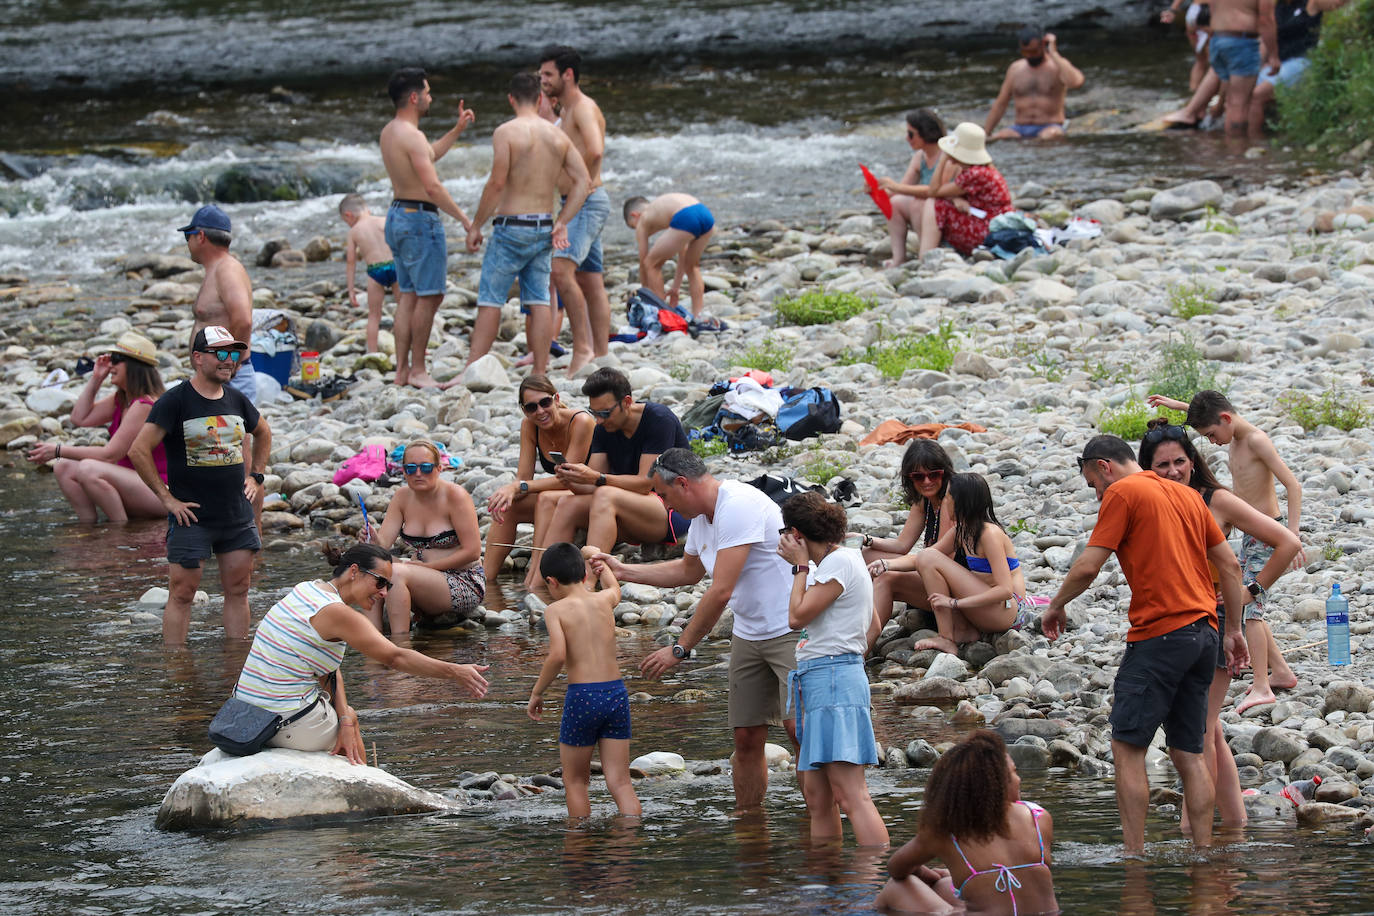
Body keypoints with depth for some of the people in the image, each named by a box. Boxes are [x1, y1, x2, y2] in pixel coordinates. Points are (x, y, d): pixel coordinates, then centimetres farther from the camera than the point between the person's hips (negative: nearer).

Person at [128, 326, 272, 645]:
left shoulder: (236, 400, 8)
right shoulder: (175, 401, -10)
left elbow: (263, 433, 30)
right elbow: (138, 451, -14)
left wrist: (255, 476, 18)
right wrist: (166, 498, -13)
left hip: (237, 515, 6)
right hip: (192, 516, -6)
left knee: (237, 590, 8)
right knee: (182, 593, -4)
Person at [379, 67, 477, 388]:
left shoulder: (389, 132, 12)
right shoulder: (411, 135, -19)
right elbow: (432, 186, -24)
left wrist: (457, 130, 30)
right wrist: (464, 219, -18)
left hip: (398, 215, 10)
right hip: (420, 217, -10)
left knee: (408, 295, 11)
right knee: (429, 295, -5)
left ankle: (402, 370, 11)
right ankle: (417, 370, -4)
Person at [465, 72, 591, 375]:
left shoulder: (506, 132, -10)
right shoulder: (558, 136, 7)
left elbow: (497, 183, -17)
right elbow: (583, 182, 4)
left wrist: (476, 225, -9)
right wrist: (561, 223, 5)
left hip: (512, 227, -5)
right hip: (543, 229, 5)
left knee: (490, 300, -2)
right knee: (539, 301, 8)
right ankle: (540, 373, 7)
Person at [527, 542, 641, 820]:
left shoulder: (556, 610, -4)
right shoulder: (604, 600, 10)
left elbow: (557, 655, -18)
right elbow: (614, 588, 36)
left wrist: (537, 692, -6)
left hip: (582, 696, -4)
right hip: (617, 693, 4)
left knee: (575, 781, 14)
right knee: (620, 782, 4)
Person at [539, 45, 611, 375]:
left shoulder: (584, 107, -12)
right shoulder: (566, 112, 19)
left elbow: (595, 151, -29)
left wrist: (585, 183, -19)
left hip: (588, 202, -11)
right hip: (576, 206, 11)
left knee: (561, 269, -24)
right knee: (591, 282, 9)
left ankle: (582, 347, -25)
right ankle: (601, 357, 11)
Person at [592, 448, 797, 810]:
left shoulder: (738, 506, -22)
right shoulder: (702, 516, 10)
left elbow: (720, 592, -25)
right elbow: (687, 571, 32)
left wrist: (680, 648, -20)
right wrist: (623, 571, 29)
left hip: (789, 629, -9)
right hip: (748, 635, 9)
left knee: (799, 729, -17)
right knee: (746, 739, 4)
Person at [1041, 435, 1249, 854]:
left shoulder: (1123, 493, -4)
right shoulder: (1188, 495, 18)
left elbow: (1087, 567, -9)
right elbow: (1230, 565, 18)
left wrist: (1055, 607, 7)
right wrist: (1233, 630, 22)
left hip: (1159, 634, -8)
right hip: (1203, 631, 8)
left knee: (1127, 748, -4)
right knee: (1188, 753, 11)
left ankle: (1134, 856, -10)